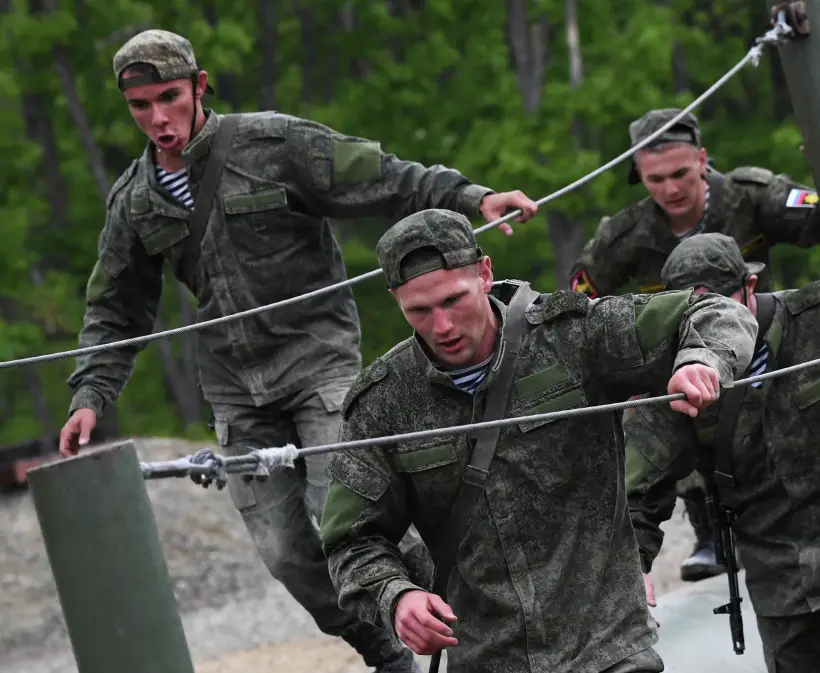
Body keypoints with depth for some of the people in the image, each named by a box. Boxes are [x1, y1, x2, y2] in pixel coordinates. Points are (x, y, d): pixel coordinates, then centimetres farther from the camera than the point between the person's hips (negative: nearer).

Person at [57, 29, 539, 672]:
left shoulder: (271, 143, -6)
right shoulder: (133, 201, 8)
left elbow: (382, 180, -8)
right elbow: (116, 313, 16)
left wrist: (472, 198, -19)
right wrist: (90, 396, 4)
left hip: (319, 359, -4)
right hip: (237, 390, 5)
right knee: (288, 554, 0)